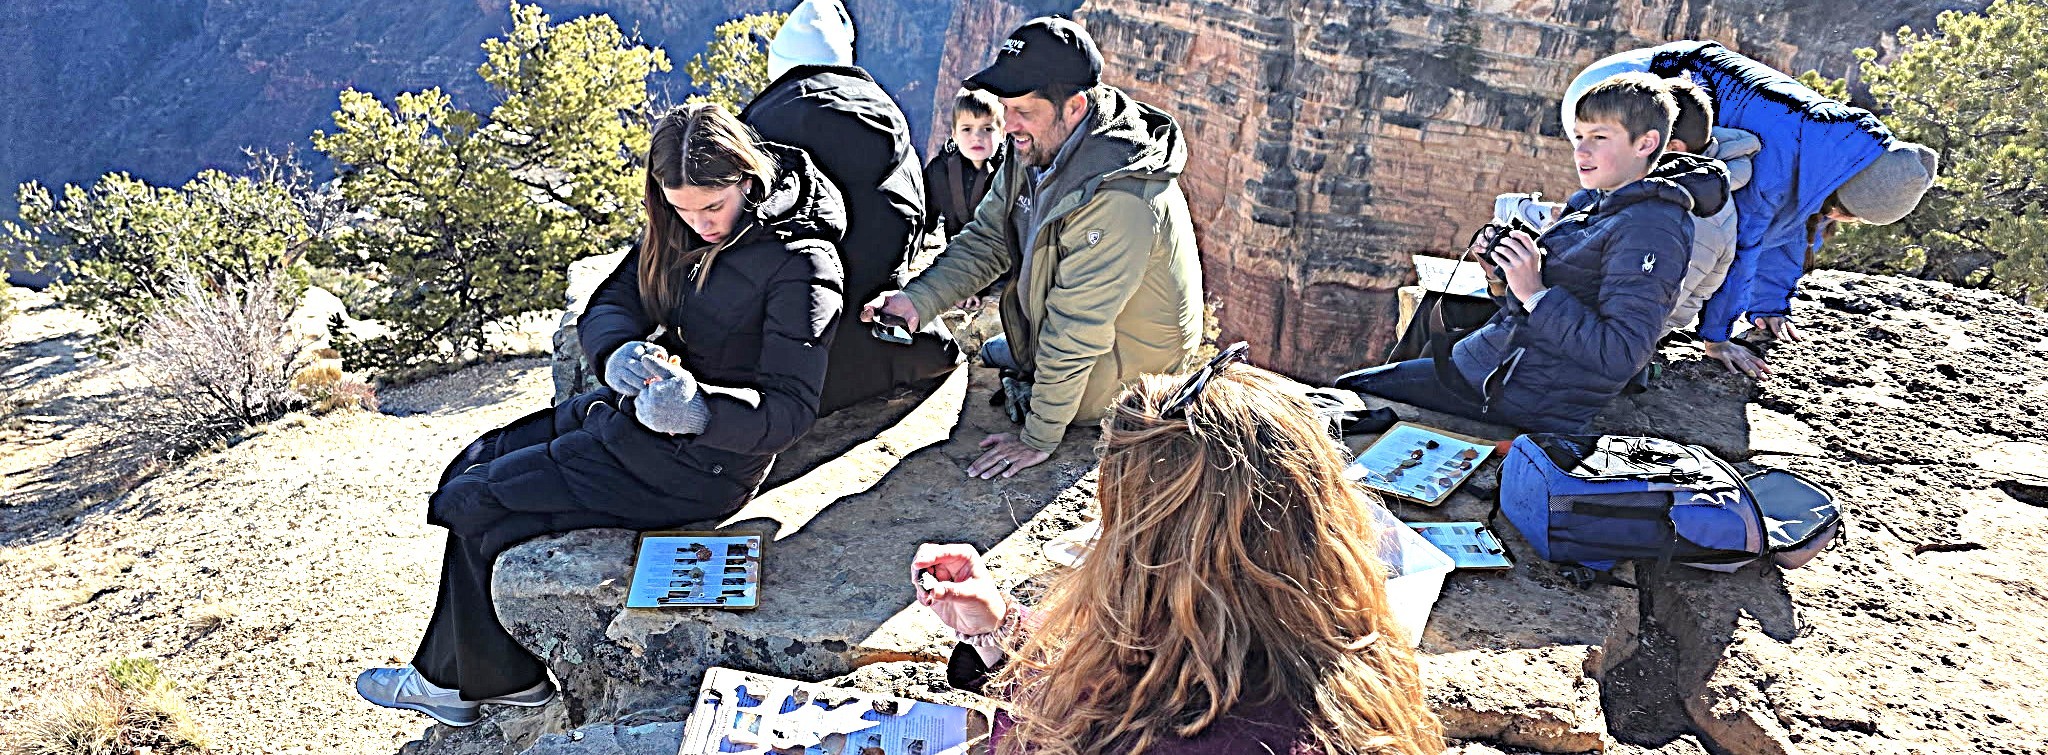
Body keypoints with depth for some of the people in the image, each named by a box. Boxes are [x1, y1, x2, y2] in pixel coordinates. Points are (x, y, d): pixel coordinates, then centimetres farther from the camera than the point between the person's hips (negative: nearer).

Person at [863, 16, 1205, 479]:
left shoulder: (1118, 195, -40)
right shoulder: (1038, 146, -11)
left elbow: (1075, 329, -34)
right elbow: (986, 240, -2)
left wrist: (1038, 439, -26)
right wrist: (917, 299, -19)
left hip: (1134, 353, -9)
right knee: (993, 354, 24)